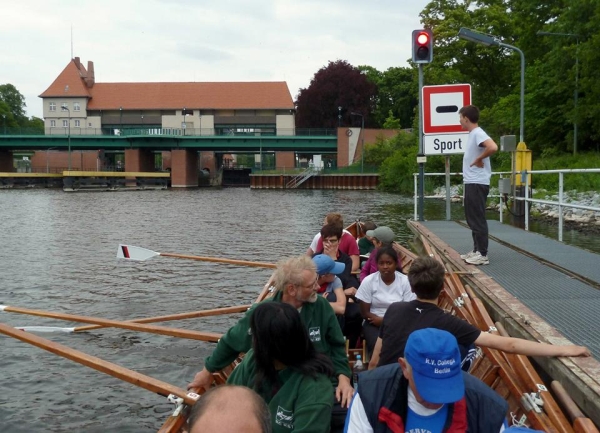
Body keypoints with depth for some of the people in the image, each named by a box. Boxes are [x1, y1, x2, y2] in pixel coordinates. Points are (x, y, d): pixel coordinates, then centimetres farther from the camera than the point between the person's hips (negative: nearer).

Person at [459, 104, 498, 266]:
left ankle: (482, 254, -3)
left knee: (478, 219, -7)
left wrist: (479, 159, -19)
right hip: (471, 183, 10)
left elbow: (493, 148, -32)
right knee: (472, 219, 15)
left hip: (477, 184, -10)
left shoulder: (478, 133, -15)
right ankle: (476, 251, 22)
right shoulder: (472, 134, 16)